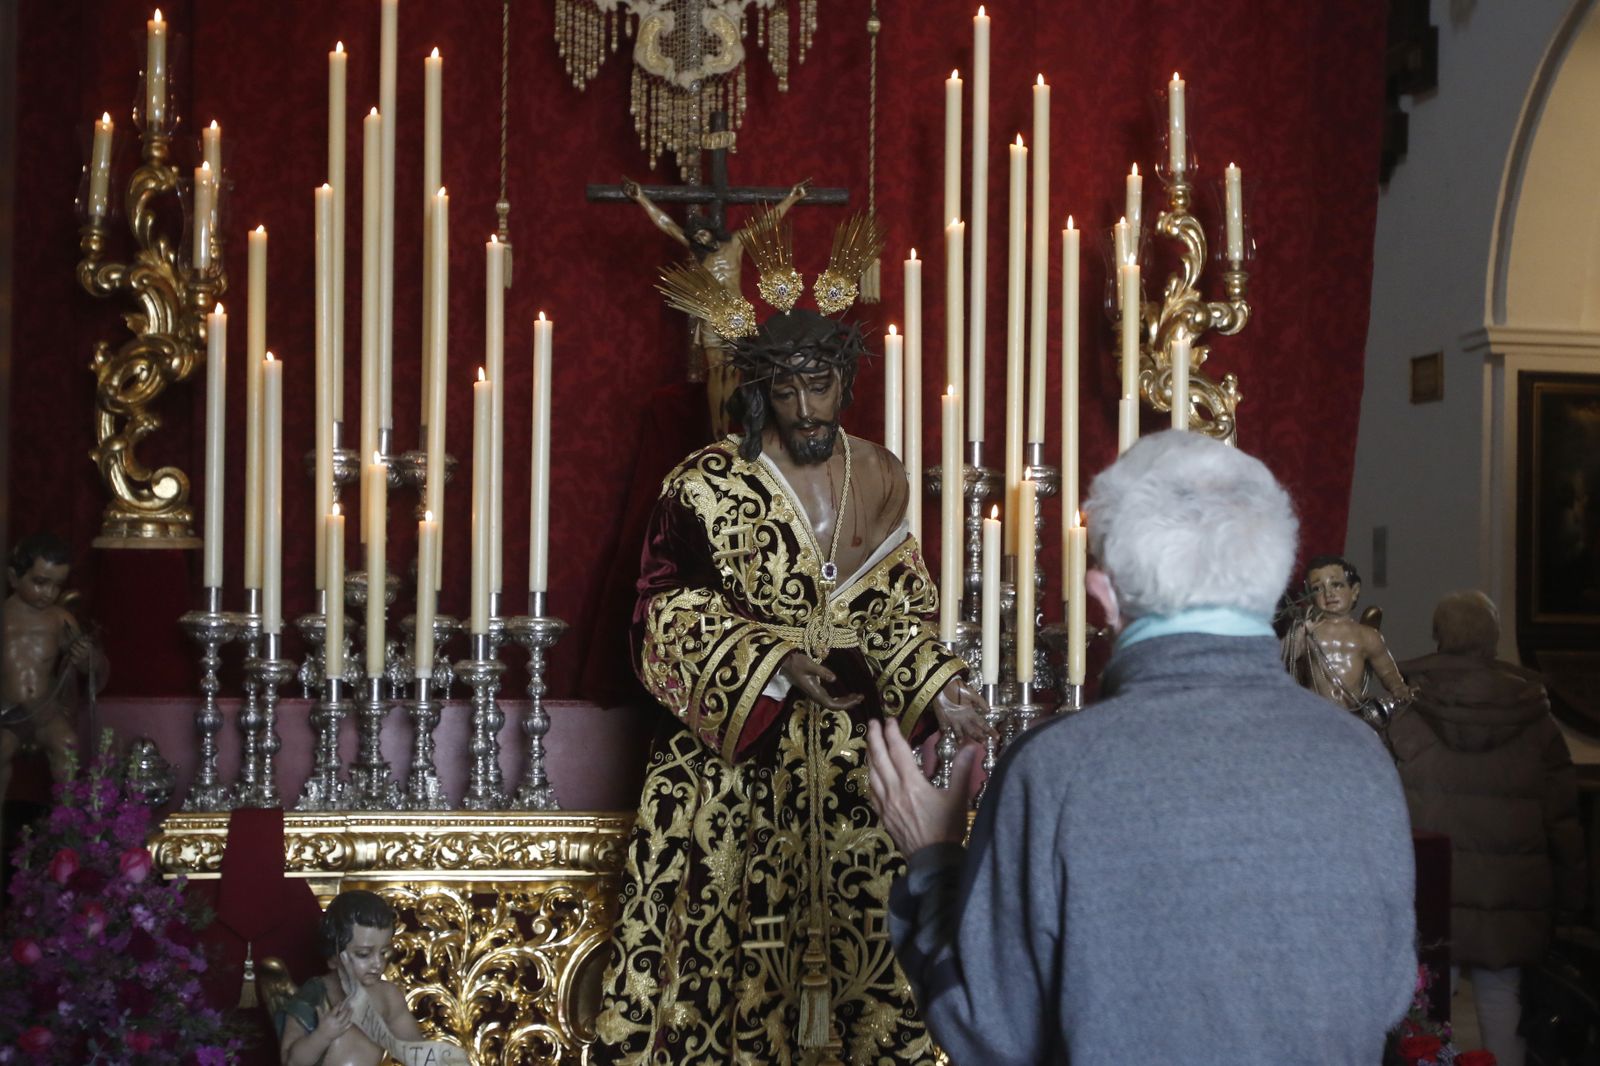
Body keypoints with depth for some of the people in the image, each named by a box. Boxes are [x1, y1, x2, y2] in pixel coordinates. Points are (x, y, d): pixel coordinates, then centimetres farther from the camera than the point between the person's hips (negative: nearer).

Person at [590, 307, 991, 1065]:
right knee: (721, 937, -3)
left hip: (850, 766, 4)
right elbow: (669, 619, -9)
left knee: (858, 934, 3)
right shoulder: (706, 485, -6)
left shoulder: (879, 479, 8)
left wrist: (938, 690, 0)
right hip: (733, 758, -4)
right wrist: (776, 667, -20)